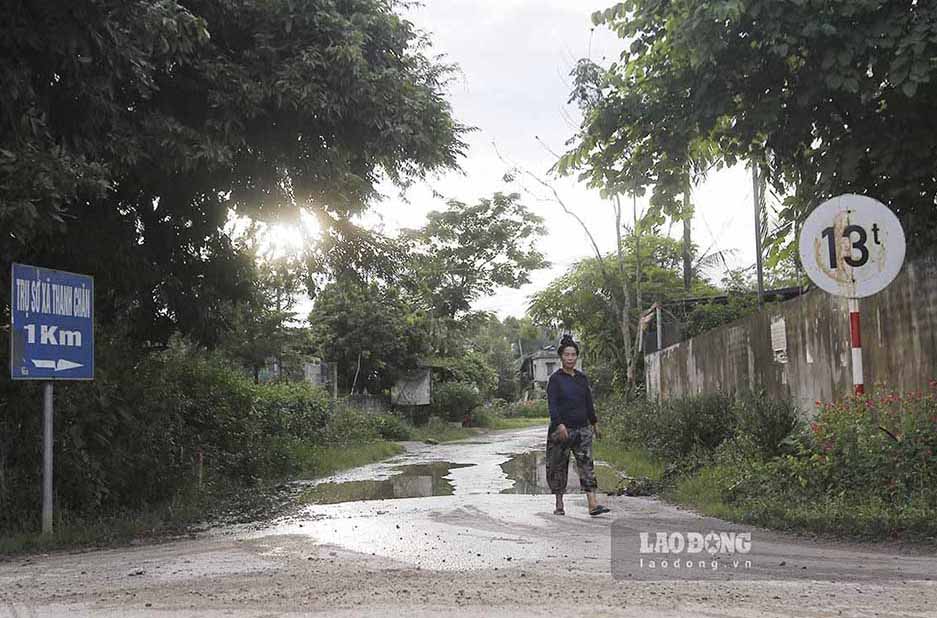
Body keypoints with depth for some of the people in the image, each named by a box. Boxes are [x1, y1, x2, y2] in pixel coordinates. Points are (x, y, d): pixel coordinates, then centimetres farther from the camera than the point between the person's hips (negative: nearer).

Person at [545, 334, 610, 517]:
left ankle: (593, 504, -12)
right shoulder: (555, 378, -5)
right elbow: (552, 404, -15)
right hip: (561, 430, -4)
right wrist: (559, 424, -27)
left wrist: (594, 423, 24)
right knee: (558, 466, 4)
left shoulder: (582, 378, 11)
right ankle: (559, 504, 17)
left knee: (587, 464, -6)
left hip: (582, 428, 4)